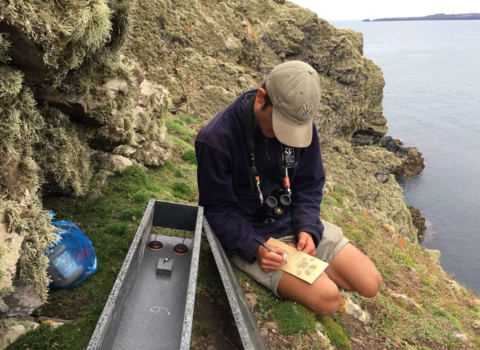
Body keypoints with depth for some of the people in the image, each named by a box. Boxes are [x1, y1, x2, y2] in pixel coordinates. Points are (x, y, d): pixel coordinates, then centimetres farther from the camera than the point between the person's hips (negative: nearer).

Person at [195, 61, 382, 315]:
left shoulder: (302, 126, -8)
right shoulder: (216, 140, -22)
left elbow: (309, 186, 3)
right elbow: (218, 209, -13)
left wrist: (307, 228, -14)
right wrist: (254, 248, -25)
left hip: (296, 224, 5)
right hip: (250, 237, -4)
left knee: (370, 284, -3)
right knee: (327, 299, -21)